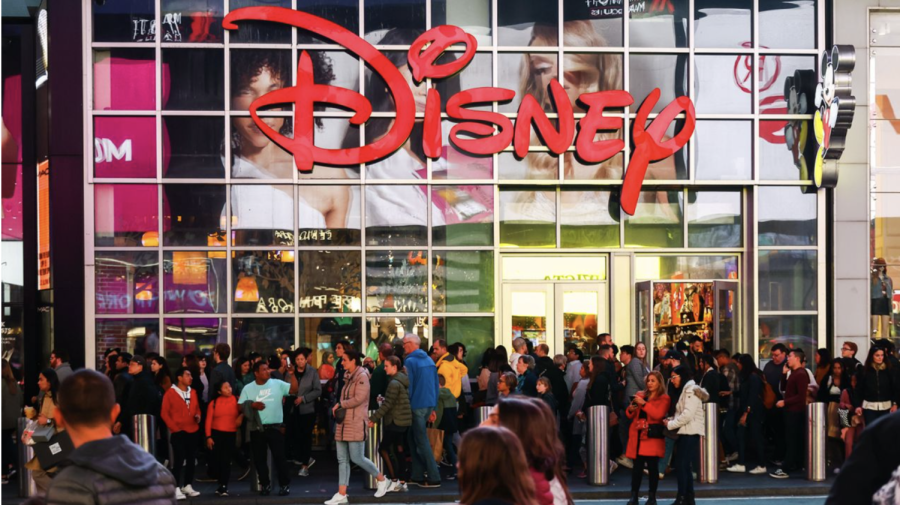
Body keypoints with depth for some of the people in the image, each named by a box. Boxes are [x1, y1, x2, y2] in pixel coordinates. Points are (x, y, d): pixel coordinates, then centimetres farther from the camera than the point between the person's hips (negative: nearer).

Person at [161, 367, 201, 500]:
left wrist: (198, 416, -2)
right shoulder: (170, 393, -7)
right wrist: (174, 428, -12)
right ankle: (176, 488, -5)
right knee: (179, 460, -8)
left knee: (191, 459, 9)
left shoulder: (193, 392, 10)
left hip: (193, 431, 6)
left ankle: (187, 486, 19)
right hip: (178, 432, -6)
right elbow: (164, 413, -7)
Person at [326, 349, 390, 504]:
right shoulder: (349, 377, 17)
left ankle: (382, 479, 13)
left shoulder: (362, 376, -9)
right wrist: (339, 407, 4)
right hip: (343, 422, 9)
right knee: (342, 459, 4)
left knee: (357, 458, -7)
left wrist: (340, 404, -9)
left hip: (356, 423, -9)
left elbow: (358, 399, -17)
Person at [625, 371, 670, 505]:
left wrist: (644, 404, -18)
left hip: (653, 437, -3)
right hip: (637, 435, 3)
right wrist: (630, 410, -6)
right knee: (637, 466, 0)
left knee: (652, 467, -3)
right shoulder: (640, 394, 15)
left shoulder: (664, 398, 2)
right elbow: (631, 415, 17)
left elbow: (658, 414, -14)